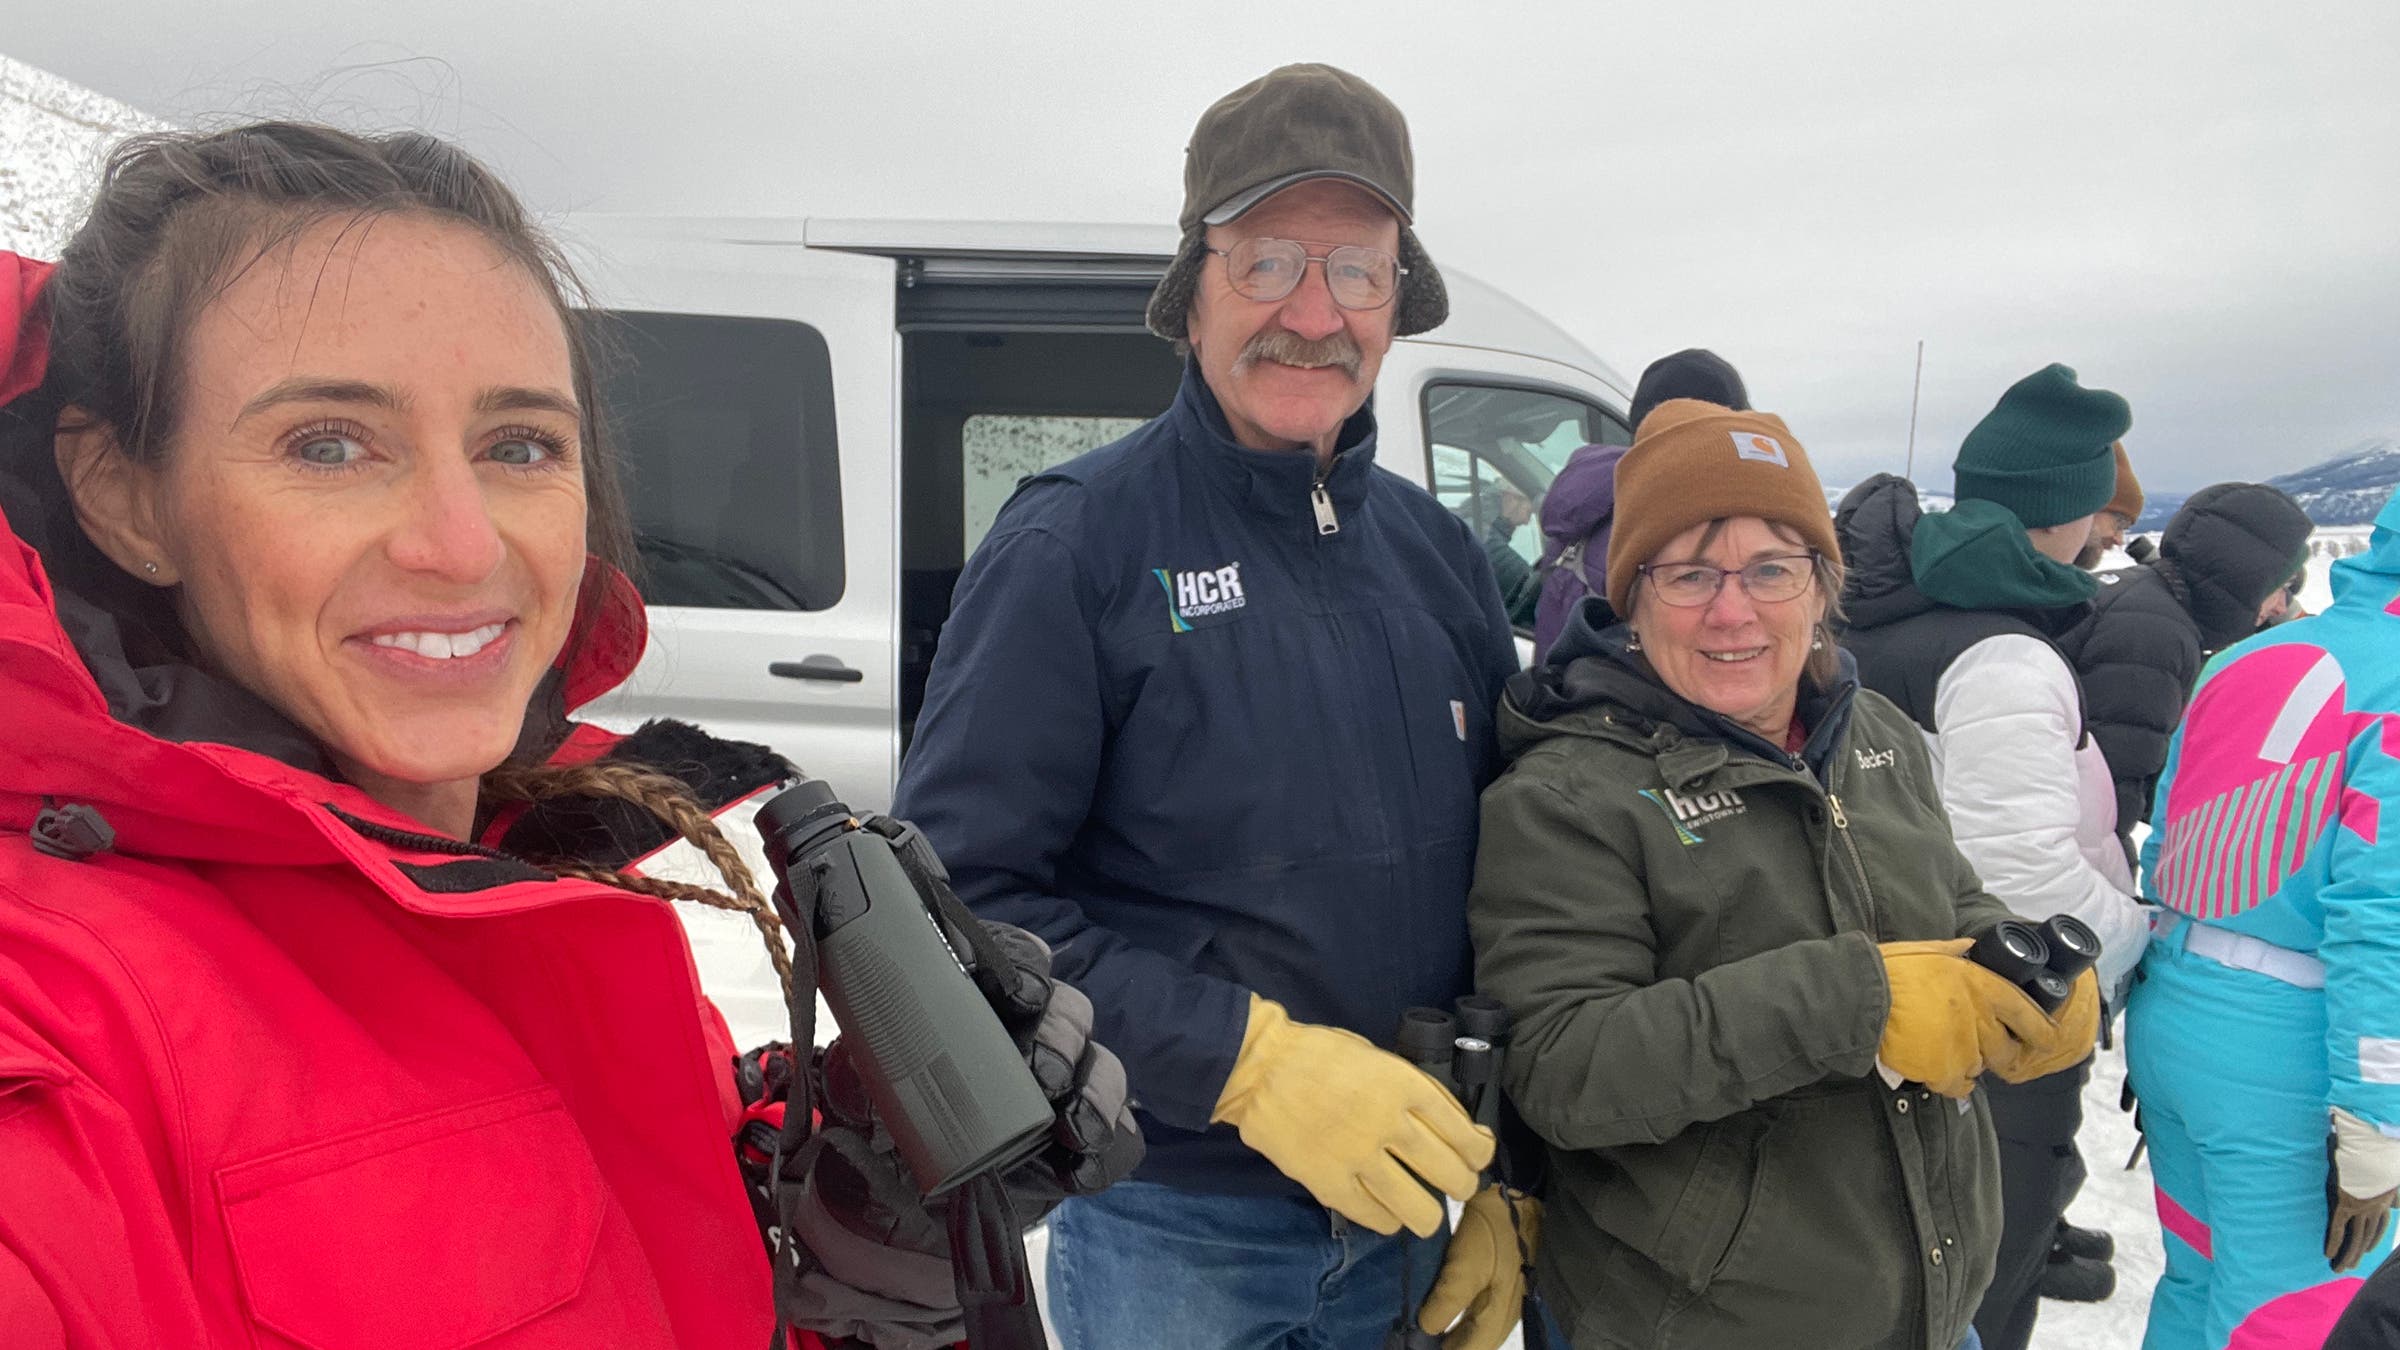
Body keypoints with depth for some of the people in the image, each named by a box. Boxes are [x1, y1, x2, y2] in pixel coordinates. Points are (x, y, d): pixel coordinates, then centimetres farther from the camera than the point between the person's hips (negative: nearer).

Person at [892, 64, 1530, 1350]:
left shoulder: (1440, 555, 3)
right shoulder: (1074, 541, -13)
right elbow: (962, 896, -17)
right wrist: (1246, 1059, -24)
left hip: (1395, 1220, 5)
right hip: (1167, 1232, -5)